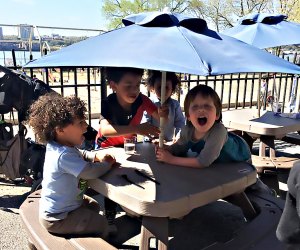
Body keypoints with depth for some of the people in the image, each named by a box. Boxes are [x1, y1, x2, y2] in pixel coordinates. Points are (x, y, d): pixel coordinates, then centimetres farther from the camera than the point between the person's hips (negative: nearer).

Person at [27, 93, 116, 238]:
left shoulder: (58, 146, -2)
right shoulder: (64, 155, -34)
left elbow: (81, 155, 16)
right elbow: (91, 172, -38)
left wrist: (97, 156, -4)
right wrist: (108, 163, -17)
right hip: (57, 218, -10)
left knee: (93, 206, 27)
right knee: (102, 225, -2)